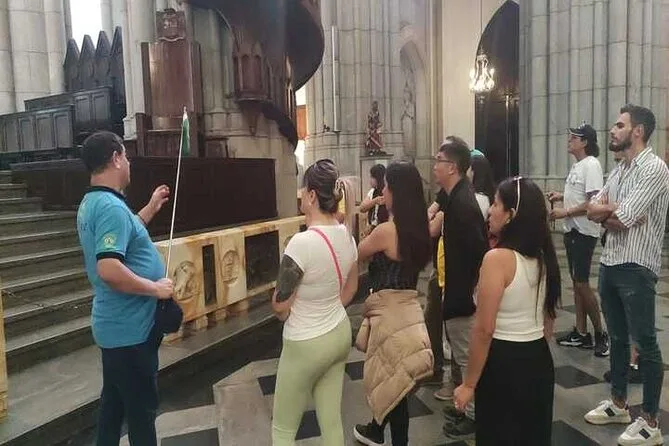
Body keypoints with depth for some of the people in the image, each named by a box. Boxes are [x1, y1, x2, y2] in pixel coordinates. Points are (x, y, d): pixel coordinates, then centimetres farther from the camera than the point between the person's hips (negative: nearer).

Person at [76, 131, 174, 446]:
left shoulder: (91, 203, 9)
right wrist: (155, 288, -22)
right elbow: (109, 270, -34)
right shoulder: (111, 206, -24)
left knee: (114, 401, 22)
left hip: (117, 324, 10)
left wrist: (151, 209, 22)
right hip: (130, 328, -10)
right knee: (141, 408, 7)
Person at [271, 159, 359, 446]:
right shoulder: (347, 236, -4)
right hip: (340, 333, 7)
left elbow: (280, 307, -17)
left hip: (306, 344, -7)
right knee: (332, 423, 20)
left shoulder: (302, 243, -27)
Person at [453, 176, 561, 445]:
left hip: (503, 364, -7)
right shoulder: (543, 256, 3)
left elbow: (484, 330, -20)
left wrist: (469, 384, -12)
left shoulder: (498, 258, -20)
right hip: (540, 361, 7)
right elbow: (548, 321, 12)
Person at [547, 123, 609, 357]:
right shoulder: (577, 165, 14)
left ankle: (600, 334, 10)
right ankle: (581, 333, 20)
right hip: (572, 230, 10)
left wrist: (564, 212, -19)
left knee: (582, 283, -5)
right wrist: (562, 196, 10)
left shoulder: (591, 164, -16)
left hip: (584, 232, -10)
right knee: (576, 282, 12)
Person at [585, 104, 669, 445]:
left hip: (636, 268, -8)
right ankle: (618, 403, 32)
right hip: (609, 264, 8)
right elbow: (592, 211, 6)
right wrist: (615, 210, -11)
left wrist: (606, 209, -3)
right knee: (617, 338, 18)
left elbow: (620, 218, -22)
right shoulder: (618, 170, 14)